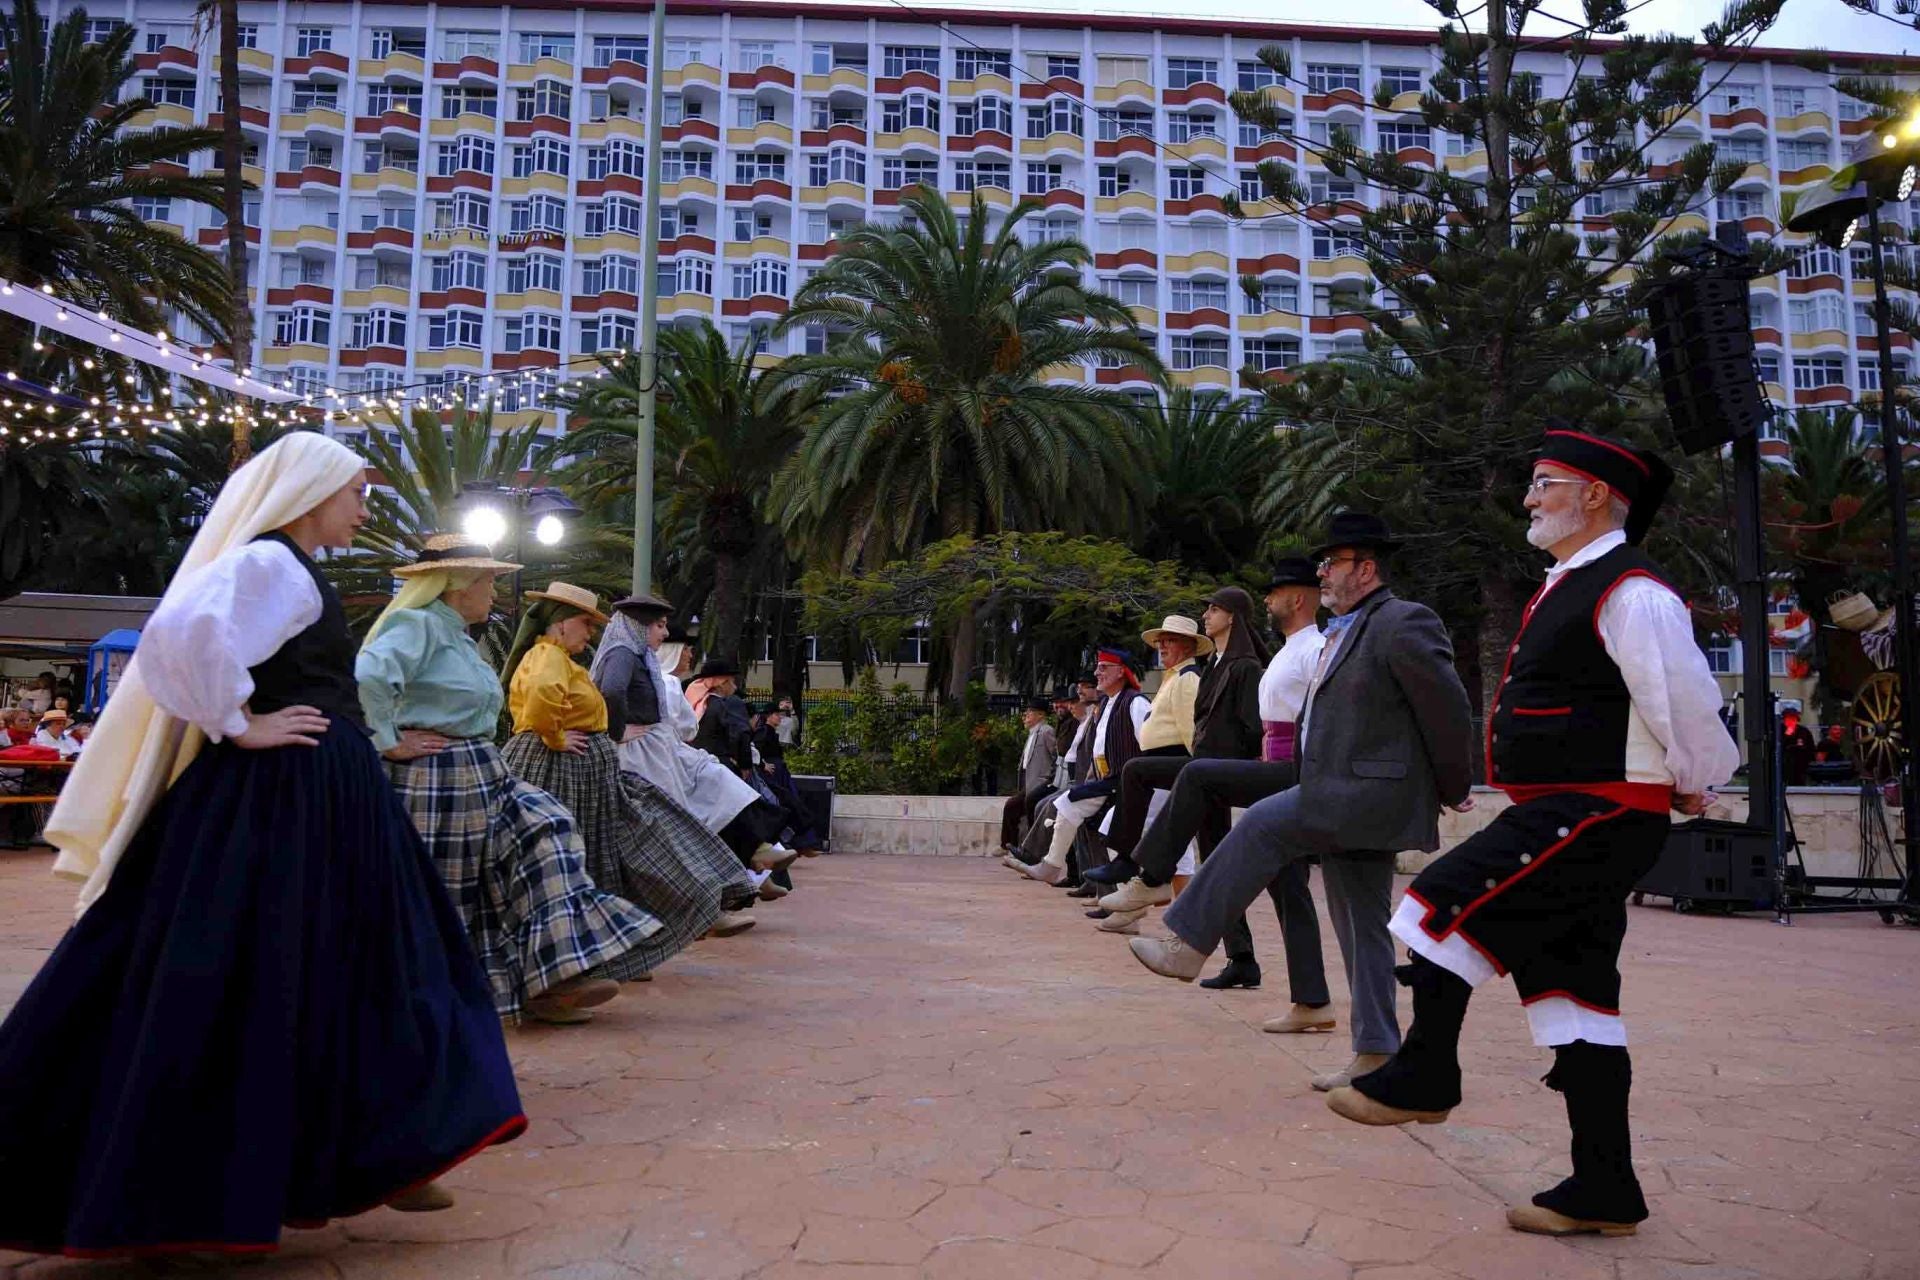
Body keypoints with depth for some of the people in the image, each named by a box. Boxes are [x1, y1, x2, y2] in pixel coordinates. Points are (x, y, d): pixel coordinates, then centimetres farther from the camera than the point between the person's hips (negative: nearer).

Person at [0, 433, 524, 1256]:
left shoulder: (286, 568, 16)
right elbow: (180, 633, -29)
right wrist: (239, 727, -19)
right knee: (261, 984, -2)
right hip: (288, 795, -10)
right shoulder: (269, 563, -13)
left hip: (317, 794, 10)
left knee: (319, 977, 13)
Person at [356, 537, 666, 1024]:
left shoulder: (458, 635, 17)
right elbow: (367, 676, -31)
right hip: (433, 783, -10)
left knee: (545, 832, 1)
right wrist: (389, 742, -22)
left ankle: (544, 982, 0)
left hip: (483, 780, 10)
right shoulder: (418, 624, -14)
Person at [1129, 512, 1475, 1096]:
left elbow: (1448, 708, -11)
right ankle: (1376, 1053, 17)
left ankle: (1188, 943, -9)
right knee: (1360, 927, 10)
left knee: (1260, 826, -16)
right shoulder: (1344, 632, 17)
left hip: (1372, 795, -10)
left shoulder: (1404, 624, -12)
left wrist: (1452, 790, -1)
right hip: (1345, 800, 10)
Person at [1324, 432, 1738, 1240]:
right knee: (1573, 993, 11)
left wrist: (1696, 785, 1)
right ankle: (1604, 1190, 20)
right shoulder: (1568, 587, 17)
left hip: (1595, 817, -10)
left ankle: (1423, 1077, 5)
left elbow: (1687, 701, -15)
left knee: (1443, 906, -14)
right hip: (1568, 815, 10)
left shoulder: (1630, 594, -15)